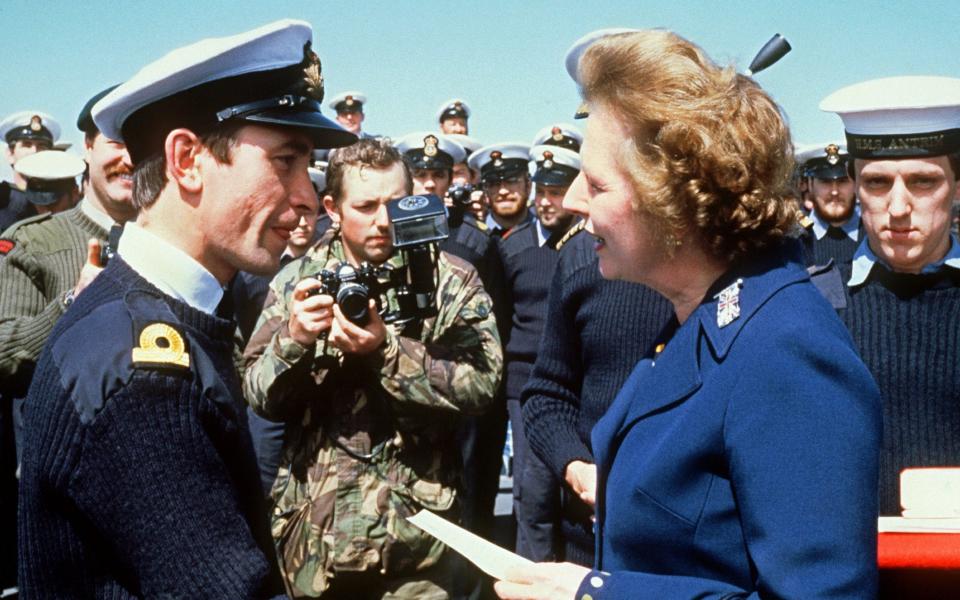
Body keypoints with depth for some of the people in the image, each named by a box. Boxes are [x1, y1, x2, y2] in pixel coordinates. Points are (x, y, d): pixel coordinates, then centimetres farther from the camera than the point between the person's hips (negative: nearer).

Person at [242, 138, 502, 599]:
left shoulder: (451, 281, -3)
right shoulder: (296, 281, 3)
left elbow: (480, 384, -14)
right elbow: (259, 397, 1)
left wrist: (387, 349, -24)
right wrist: (293, 338, -18)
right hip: (311, 526, 2)